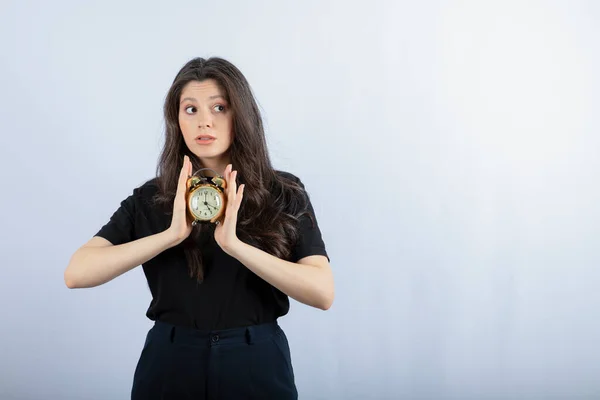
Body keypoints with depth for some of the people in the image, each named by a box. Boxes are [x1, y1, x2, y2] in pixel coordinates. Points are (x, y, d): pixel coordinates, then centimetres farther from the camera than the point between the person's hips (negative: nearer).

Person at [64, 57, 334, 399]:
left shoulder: (284, 194, -4)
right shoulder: (150, 198, -1)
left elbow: (323, 292, -14)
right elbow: (77, 273, -11)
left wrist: (234, 243, -24)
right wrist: (170, 235, -22)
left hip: (257, 366, 0)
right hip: (170, 364, 1)